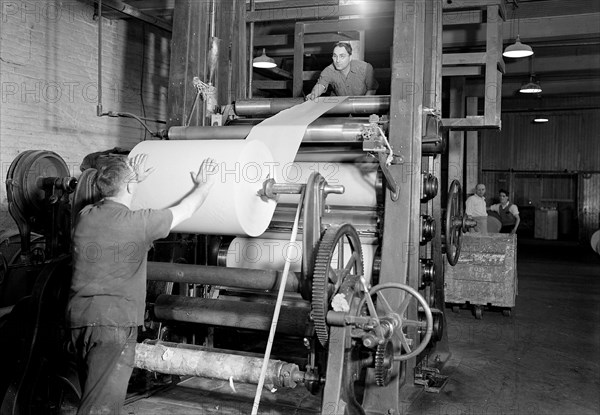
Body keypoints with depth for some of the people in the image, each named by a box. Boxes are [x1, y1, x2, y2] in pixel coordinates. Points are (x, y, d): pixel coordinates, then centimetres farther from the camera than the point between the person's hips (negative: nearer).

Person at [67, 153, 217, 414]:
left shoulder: (84, 216, 5)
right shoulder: (138, 223, -12)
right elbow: (184, 211, 3)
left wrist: (134, 179, 38)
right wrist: (204, 186, 20)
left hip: (78, 316, 7)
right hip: (113, 322, -7)